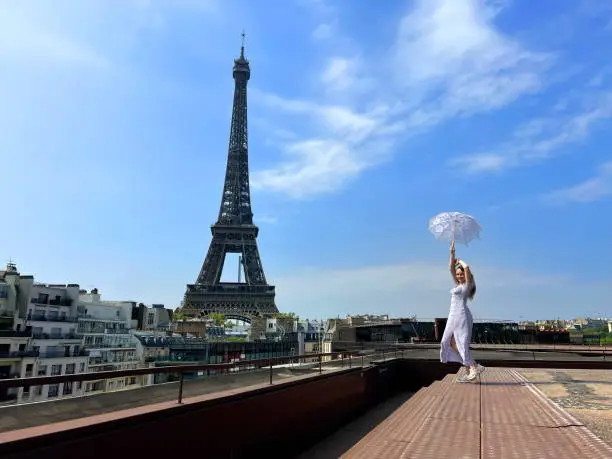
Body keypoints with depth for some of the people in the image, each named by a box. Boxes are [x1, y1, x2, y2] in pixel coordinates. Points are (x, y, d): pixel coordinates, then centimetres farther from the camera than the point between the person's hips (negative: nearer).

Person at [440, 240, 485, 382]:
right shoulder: (458, 284, 17)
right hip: (453, 316, 9)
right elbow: (451, 268, 18)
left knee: (462, 343, -8)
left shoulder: (467, 284, -4)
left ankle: (473, 368, -1)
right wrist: (452, 253, 12)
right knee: (451, 343, 5)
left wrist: (460, 261, 0)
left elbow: (467, 267, -19)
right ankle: (474, 367, 8)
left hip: (462, 315, -9)